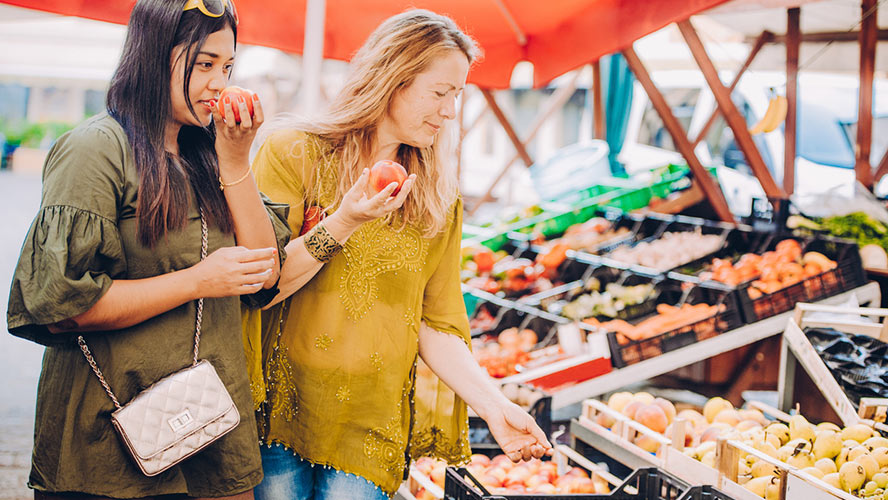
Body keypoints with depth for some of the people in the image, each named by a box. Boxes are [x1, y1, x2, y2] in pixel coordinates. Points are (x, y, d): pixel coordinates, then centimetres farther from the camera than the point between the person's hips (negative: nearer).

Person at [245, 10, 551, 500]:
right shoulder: (295, 152, -4)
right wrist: (341, 224, -18)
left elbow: (434, 324, 8)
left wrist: (492, 404, -3)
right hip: (281, 408, -2)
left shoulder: (438, 198, 8)